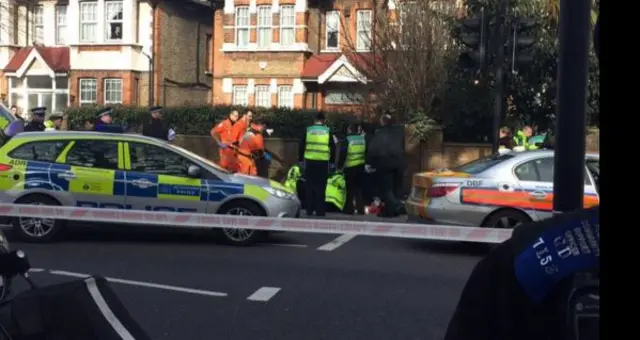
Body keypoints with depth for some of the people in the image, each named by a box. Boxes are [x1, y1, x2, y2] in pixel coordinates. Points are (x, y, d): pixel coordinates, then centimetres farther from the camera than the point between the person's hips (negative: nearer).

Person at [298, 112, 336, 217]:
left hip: (310, 161, 1)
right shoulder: (328, 131, 2)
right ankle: (320, 211, 2)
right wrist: (332, 160, 13)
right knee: (320, 188, 2)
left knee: (309, 187, 8)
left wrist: (300, 159, 14)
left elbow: (302, 146, 5)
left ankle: (309, 210, 9)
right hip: (323, 162, -1)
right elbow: (333, 148, 4)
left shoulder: (308, 130, 3)